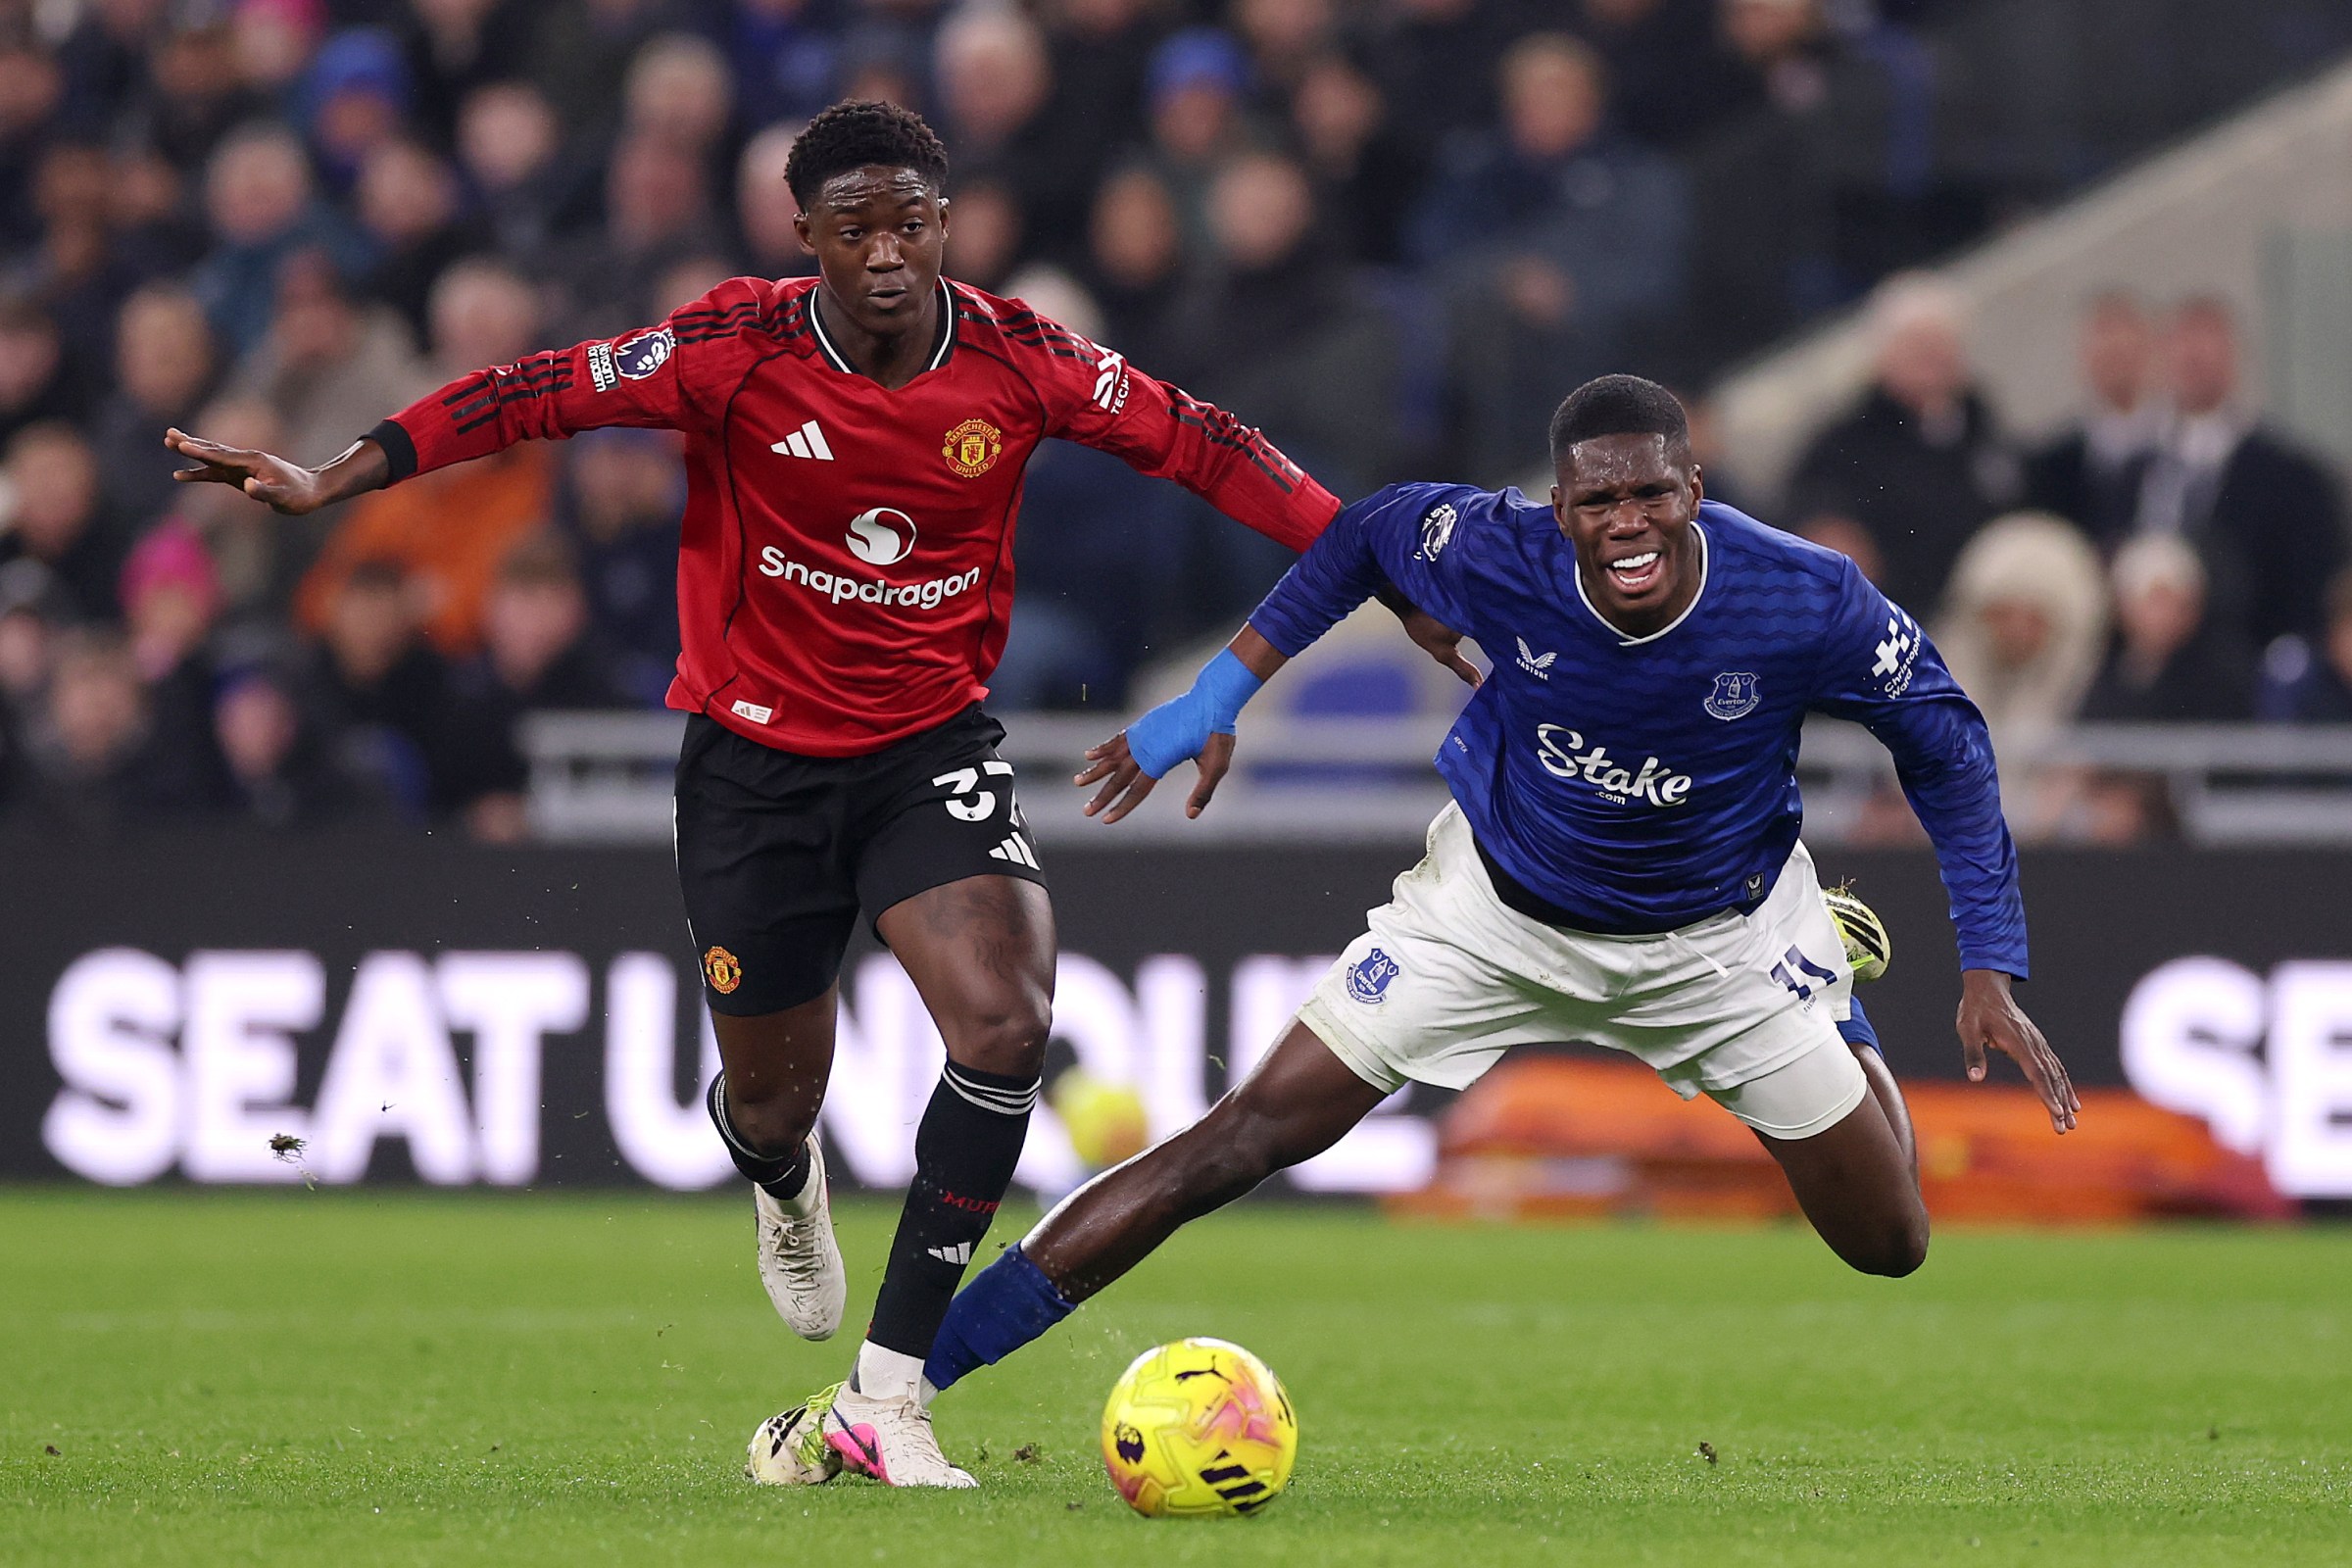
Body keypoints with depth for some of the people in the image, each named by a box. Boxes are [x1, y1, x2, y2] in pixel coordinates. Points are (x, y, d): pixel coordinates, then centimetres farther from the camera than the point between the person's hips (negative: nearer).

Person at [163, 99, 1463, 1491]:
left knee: (1008, 1025, -23)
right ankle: (788, 1186, 54)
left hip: (935, 744, 1)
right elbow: (538, 396, -15)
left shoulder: (1020, 359, -10)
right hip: (759, 748, -1)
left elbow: (1196, 440, -3)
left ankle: (886, 1393, -16)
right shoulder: (740, 349, -15)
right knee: (773, 1099, 10)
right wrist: (334, 481, -22)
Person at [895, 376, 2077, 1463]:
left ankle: (1835, 984, 39)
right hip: (1499, 910, -1)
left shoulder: (1806, 603, -31)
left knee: (1889, 1245, 4)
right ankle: (899, 1380, -8)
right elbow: (1368, 534, -4)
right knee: (1246, 1139, -13)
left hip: (1719, 942, 1)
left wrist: (1990, 972, -14)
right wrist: (1216, 699, -6)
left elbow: (1944, 747, -12)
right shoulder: (1495, 556, -29)